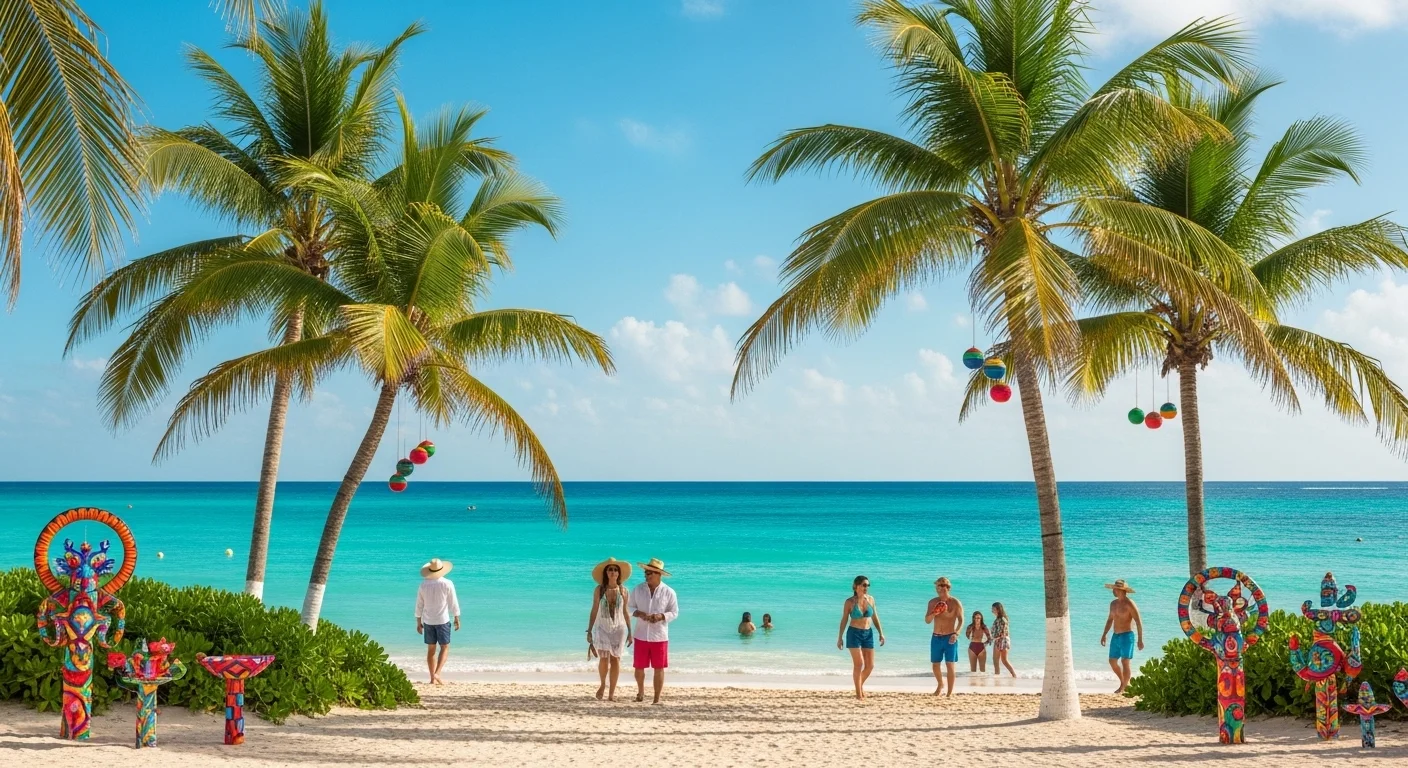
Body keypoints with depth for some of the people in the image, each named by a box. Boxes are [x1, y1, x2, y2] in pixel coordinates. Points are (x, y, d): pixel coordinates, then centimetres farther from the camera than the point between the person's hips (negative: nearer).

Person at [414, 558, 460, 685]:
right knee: (445, 648, 4)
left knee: (431, 649, 10)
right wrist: (457, 619, 4)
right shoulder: (447, 584, -10)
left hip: (428, 621, 3)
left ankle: (432, 678, 10)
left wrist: (418, 622, 13)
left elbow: (419, 605, 5)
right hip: (442, 620, -3)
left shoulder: (423, 584, -1)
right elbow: (453, 603, -6)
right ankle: (437, 674, -12)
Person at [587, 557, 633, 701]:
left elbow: (625, 612, 7)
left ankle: (611, 693, 5)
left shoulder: (623, 590, 0)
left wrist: (630, 632, 7)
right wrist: (589, 630, -3)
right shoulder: (599, 589, -4)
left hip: (619, 628, 1)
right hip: (602, 628, -1)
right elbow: (594, 611, 0)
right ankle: (602, 684, 15)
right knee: (604, 659, -12)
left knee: (615, 660, -2)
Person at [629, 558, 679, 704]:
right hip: (641, 635, 2)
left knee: (659, 668, 1)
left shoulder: (668, 592, -5)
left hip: (659, 636, -2)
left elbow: (674, 613, -1)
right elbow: (631, 607, 7)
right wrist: (638, 613, -15)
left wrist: (661, 616, -20)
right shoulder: (638, 589, 2)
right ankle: (640, 692, 35)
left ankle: (657, 699, 10)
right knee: (639, 667, 9)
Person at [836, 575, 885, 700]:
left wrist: (880, 633, 8)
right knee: (859, 664, -10)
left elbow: (875, 617, 12)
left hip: (868, 633, 4)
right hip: (854, 633, -4)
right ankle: (858, 693, -1)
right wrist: (840, 638, -3)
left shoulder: (870, 599, 3)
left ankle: (860, 684, 31)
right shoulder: (849, 602, -7)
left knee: (870, 665, 4)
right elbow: (844, 620, -3)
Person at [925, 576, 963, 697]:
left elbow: (961, 620, -3)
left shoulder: (955, 603, -4)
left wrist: (956, 633, -18)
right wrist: (933, 613, -14)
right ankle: (940, 685, 36)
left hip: (950, 638, -4)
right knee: (935, 664, 10)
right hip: (936, 637, 4)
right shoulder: (933, 602, 5)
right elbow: (927, 620, 7)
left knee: (950, 665, -6)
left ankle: (950, 692, -2)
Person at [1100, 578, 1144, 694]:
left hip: (1127, 636, -8)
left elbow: (1139, 622, -12)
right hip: (1116, 636, 8)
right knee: (1112, 661, 8)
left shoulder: (1129, 604, -11)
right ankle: (1124, 682, 25)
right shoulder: (1113, 603, 12)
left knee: (1125, 662, -10)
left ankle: (1124, 687, -4)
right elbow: (1110, 620, 23)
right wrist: (1104, 635, 19)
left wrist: (1140, 639, -17)